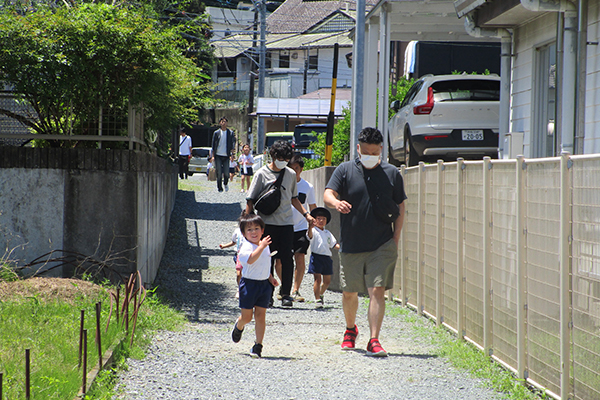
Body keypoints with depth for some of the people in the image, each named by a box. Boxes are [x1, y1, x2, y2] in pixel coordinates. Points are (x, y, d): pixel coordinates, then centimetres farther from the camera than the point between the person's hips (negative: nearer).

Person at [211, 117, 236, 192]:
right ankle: (220, 188, 8)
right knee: (219, 173, -3)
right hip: (218, 155, 0)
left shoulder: (230, 133, 4)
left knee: (226, 173, -4)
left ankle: (226, 184, 24)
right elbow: (213, 145, 6)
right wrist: (213, 156, 1)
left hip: (226, 155, 0)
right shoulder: (216, 133, 3)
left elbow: (233, 143, 5)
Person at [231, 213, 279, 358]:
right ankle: (238, 326, 39)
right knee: (247, 316, 2)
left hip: (264, 284, 5)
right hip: (249, 284, -5)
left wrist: (270, 277, 17)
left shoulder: (265, 245, 10)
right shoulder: (246, 247, -14)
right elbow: (250, 259, -36)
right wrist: (261, 246, -41)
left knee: (260, 315, 1)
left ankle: (258, 345, 5)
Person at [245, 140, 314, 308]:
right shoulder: (262, 174, -1)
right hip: (267, 223, -2)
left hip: (286, 223, 2)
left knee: (287, 259, -5)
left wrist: (305, 214, 12)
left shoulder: (291, 174, 10)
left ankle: (286, 295, 1)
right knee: (267, 260, 0)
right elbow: (250, 201, 1)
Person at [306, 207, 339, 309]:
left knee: (327, 281, 11)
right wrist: (310, 227, -45)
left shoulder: (328, 233, 18)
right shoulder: (314, 231, -2)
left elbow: (334, 244, 21)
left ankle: (320, 294, 35)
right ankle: (318, 300, -9)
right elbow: (310, 235, -24)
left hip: (327, 257, 6)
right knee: (318, 279, -11)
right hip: (316, 256, -6)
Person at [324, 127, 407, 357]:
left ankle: (374, 341, -11)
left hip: (382, 245, -1)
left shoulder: (392, 174, 5)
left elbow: (400, 208, 11)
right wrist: (336, 203, -32)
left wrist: (395, 238, 3)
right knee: (349, 292, 12)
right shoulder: (345, 170, 2)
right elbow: (327, 195, -8)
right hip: (351, 244, 1)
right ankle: (351, 329, 38)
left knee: (377, 291, -11)